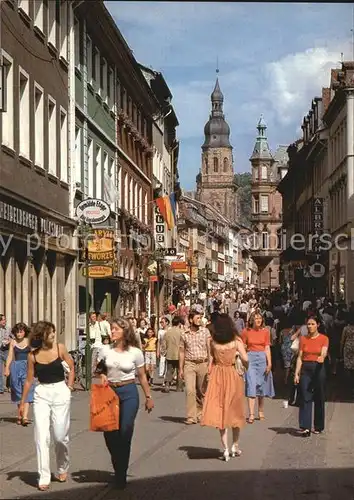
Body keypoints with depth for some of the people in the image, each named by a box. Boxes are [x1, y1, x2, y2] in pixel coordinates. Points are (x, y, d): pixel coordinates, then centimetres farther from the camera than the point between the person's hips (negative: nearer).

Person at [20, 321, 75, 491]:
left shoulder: (60, 348, -3)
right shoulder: (33, 355, -1)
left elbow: (71, 368, 10)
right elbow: (29, 380, 7)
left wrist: (69, 387, 0)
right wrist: (22, 402, 9)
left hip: (60, 393, 0)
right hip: (41, 394, 1)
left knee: (60, 436, 3)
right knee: (42, 437, -6)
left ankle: (63, 469, 30)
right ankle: (44, 478, -1)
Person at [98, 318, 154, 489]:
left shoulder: (135, 352, -4)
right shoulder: (106, 351, 3)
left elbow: (142, 377, 4)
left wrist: (148, 397, 5)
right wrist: (102, 376, -4)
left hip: (129, 393, -3)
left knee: (125, 433, -5)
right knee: (109, 433, 2)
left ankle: (121, 475, 7)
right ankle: (118, 469, 24)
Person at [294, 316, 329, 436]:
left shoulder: (323, 338, 0)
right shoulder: (303, 339, 6)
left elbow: (324, 352, -15)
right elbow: (300, 357, 4)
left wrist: (322, 357, -39)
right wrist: (296, 373, -3)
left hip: (318, 369, -1)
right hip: (305, 369, 1)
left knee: (319, 398, 6)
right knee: (305, 398, -6)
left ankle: (318, 427, 19)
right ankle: (305, 427, -12)